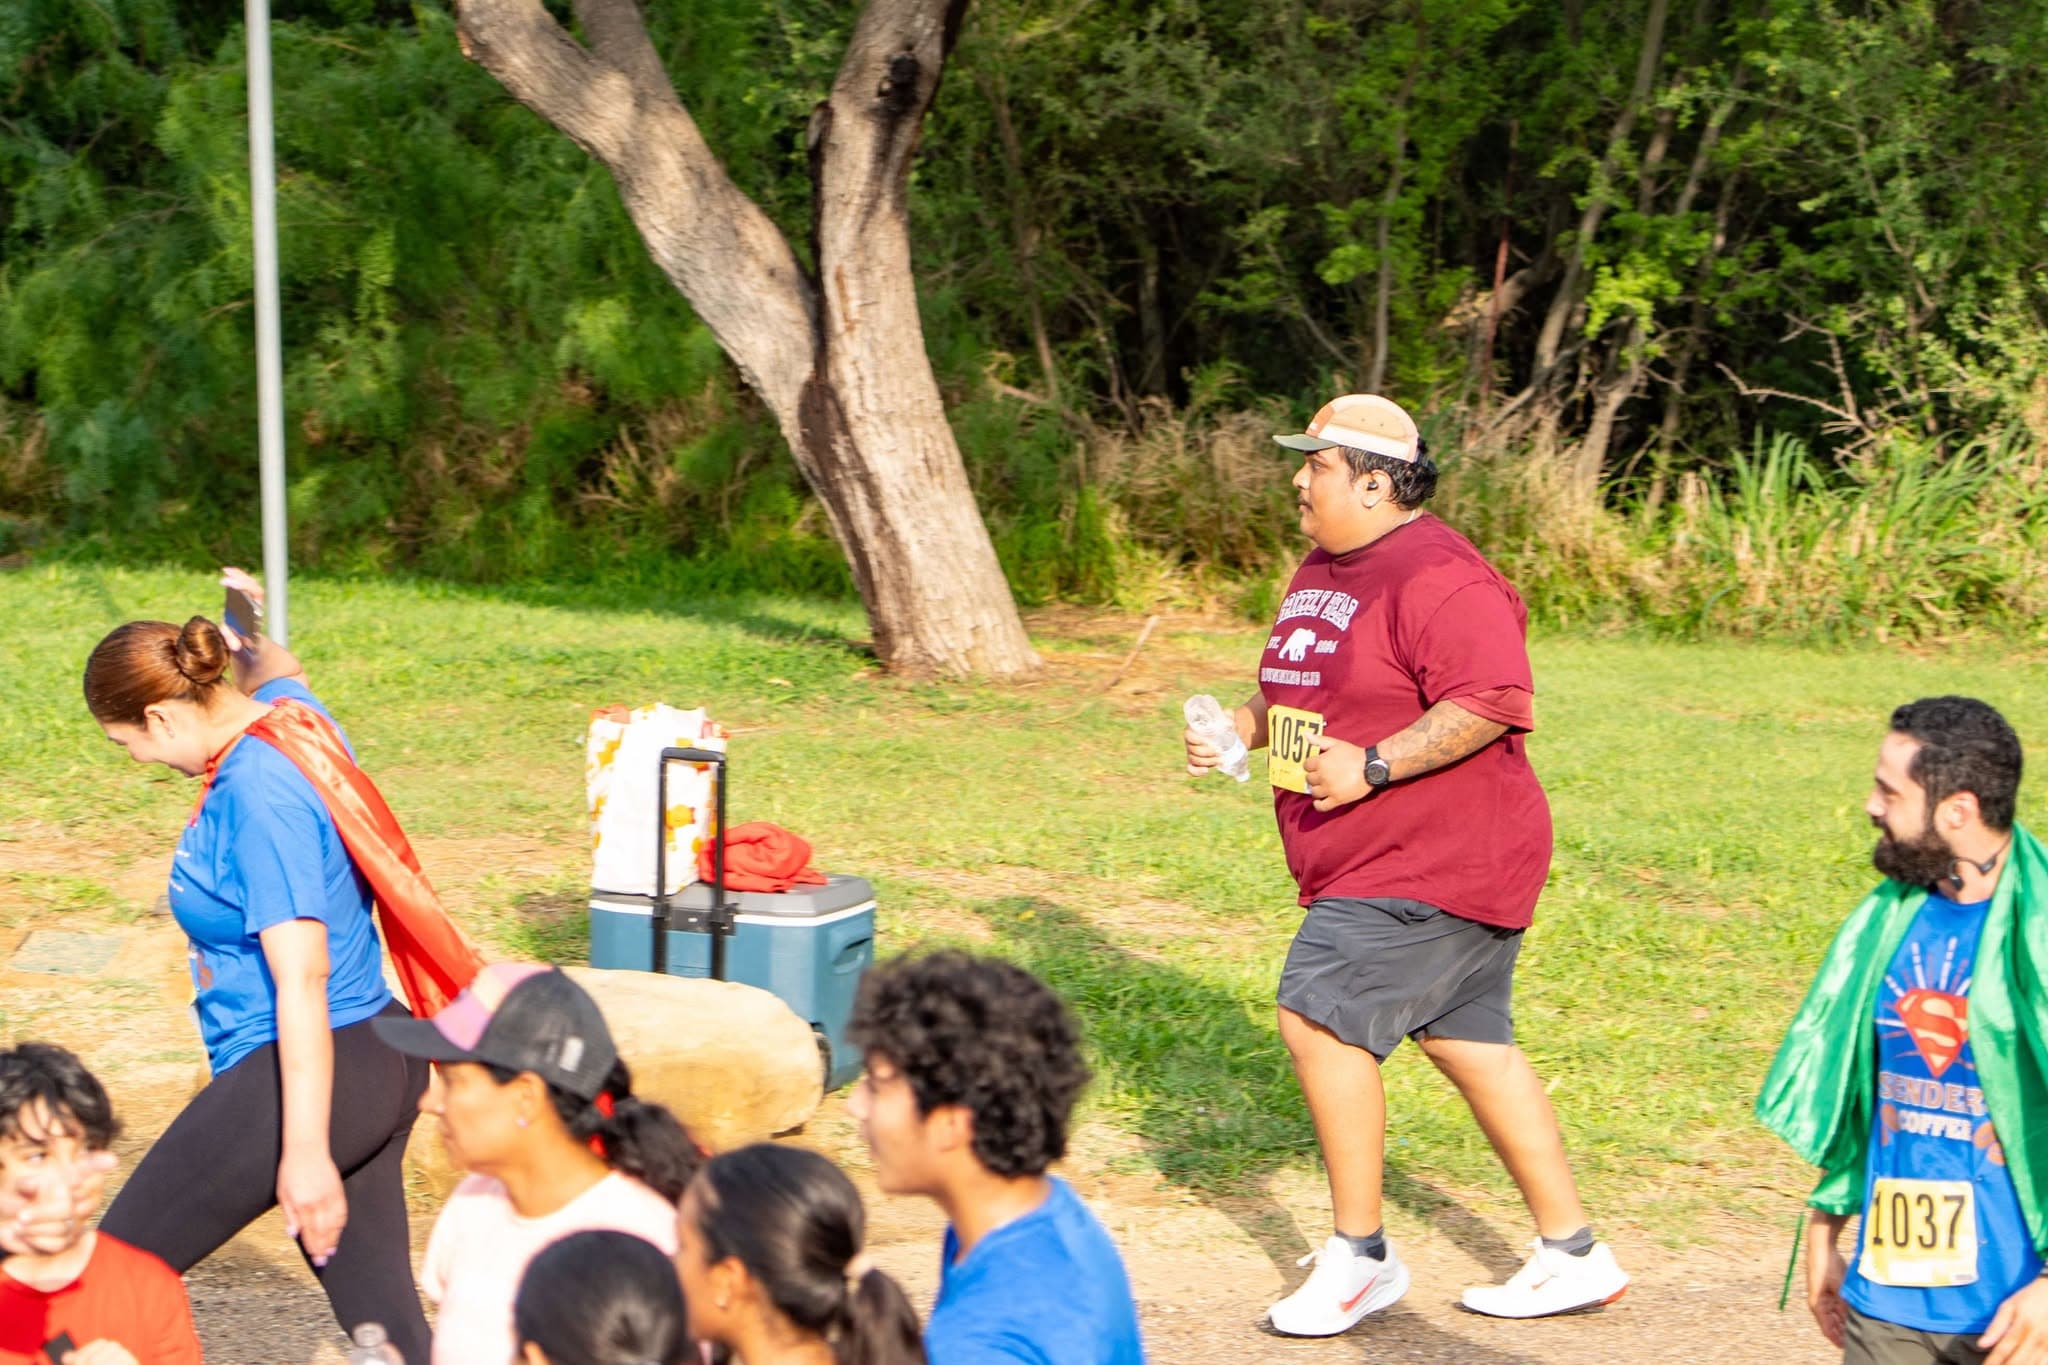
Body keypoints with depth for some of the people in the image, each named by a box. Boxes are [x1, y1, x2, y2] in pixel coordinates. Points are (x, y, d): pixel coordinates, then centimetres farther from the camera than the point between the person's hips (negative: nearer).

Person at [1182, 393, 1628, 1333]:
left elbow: (1491, 703, -26)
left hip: (1431, 864, -10)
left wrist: (1373, 766, -28)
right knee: (1468, 1042, 12)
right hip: (1373, 865, 10)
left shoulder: (1437, 578, -18)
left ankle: (1360, 1257, -1)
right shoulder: (1320, 571, 15)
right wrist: (1240, 727, 7)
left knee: (1319, 1018, -14)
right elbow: (1297, 690, 26)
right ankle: (1573, 1255, 19)